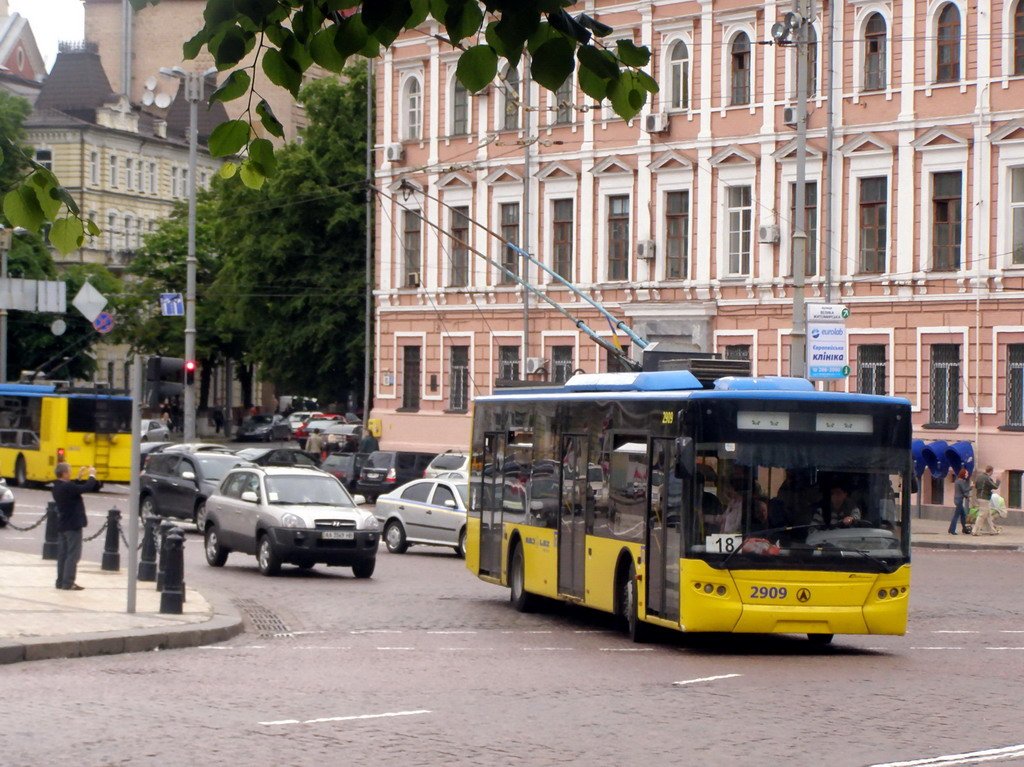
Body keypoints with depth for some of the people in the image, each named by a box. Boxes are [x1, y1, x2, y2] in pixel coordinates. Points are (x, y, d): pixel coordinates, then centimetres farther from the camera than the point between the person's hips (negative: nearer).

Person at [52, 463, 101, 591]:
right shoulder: (67, 487, -22)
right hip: (73, 525, -9)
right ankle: (68, 583, -6)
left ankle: (61, 581, 16)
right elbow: (86, 488, -24)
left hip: (62, 525, 9)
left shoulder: (58, 487, 7)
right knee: (73, 555, -5)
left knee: (62, 554, 12)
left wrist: (79, 478, 15)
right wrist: (92, 475, -9)